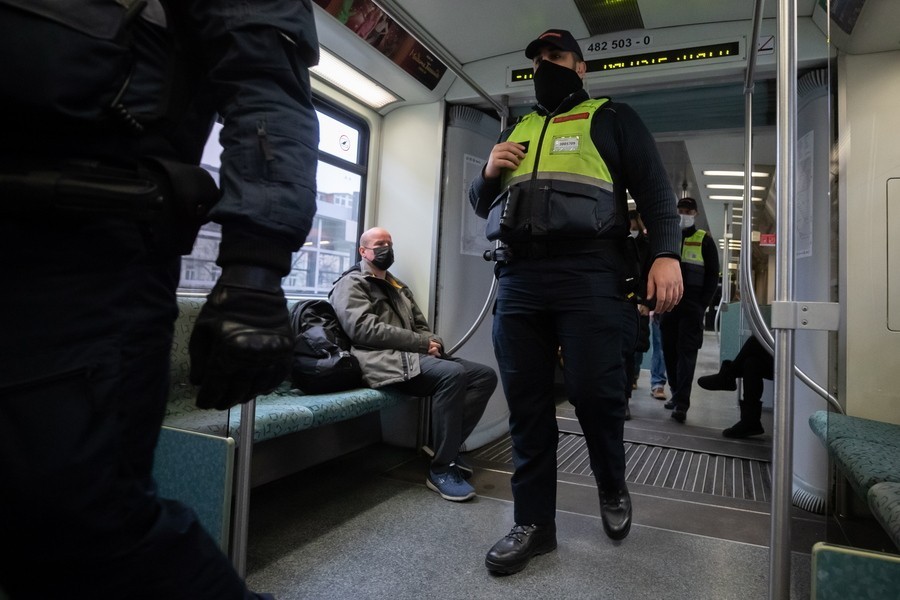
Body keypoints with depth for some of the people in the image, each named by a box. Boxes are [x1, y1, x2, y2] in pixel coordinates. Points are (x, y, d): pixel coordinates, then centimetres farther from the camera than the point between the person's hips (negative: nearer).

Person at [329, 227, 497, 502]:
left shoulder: (399, 287, 29)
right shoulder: (351, 284, 3)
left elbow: (422, 326, 23)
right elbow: (364, 329, -13)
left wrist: (433, 343, -4)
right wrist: (422, 343, -15)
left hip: (413, 356, 8)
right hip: (382, 359, -8)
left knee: (485, 374, -9)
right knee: (453, 373, -32)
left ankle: (448, 447, -4)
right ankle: (440, 469, -22)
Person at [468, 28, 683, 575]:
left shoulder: (611, 118, 15)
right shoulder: (515, 130, 27)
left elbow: (654, 186, 4)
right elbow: (481, 203, 29)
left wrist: (666, 254, -12)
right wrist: (489, 173, 6)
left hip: (588, 275, -4)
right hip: (518, 278, 4)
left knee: (595, 391, -6)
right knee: (527, 401, 3)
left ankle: (613, 489, 25)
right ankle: (534, 522, 15)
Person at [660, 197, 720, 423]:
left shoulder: (704, 240, 5)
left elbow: (712, 275, 2)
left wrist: (702, 305, -8)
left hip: (692, 306, -3)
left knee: (686, 352, -8)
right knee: (669, 351, 7)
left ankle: (682, 403, -11)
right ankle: (676, 393, 20)